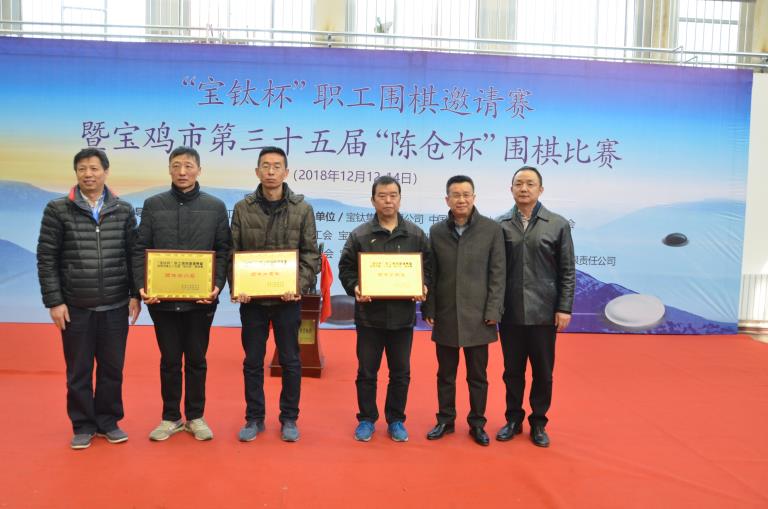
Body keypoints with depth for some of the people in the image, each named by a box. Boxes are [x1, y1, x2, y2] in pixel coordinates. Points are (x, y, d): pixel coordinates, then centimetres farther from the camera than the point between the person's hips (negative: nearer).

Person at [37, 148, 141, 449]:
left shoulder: (124, 210, 3)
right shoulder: (58, 210, -1)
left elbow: (134, 255, 6)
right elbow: (46, 258, -2)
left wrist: (135, 294, 1)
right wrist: (54, 301, -7)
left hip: (115, 307, 1)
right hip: (75, 307, -1)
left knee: (112, 368, 10)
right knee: (78, 371, 9)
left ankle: (108, 421, 26)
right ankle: (83, 425, 25)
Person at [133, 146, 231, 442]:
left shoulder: (215, 207, 2)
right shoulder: (153, 205, 4)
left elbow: (223, 251, 1)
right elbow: (141, 250, 3)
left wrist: (217, 285, -12)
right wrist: (142, 285, -10)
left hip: (201, 299, 0)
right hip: (162, 299, 1)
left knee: (196, 360, 11)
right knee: (169, 360, 12)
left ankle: (195, 417, 25)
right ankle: (170, 418, 26)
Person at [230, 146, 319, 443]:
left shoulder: (302, 209, 0)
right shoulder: (242, 208, 2)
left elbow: (311, 254, -1)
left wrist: (300, 286, -14)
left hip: (287, 299, -1)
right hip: (252, 299, 1)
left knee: (290, 361, 9)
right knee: (252, 361, 11)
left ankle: (289, 419, 24)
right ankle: (254, 418, 26)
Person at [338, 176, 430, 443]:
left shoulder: (416, 235, 4)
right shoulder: (359, 235, -1)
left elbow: (428, 267, 8)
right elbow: (345, 268, 2)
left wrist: (423, 287, -10)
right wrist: (354, 288, -15)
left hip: (403, 315, 1)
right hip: (369, 315, -1)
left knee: (400, 373, 11)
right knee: (366, 372, 9)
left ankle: (396, 420, 27)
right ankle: (366, 419, 25)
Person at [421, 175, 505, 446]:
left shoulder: (492, 229, -3)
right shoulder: (436, 231, 4)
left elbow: (498, 273, -4)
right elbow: (430, 274, 6)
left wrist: (493, 310, -8)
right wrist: (428, 308, 1)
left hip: (477, 315, -2)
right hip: (445, 315, 2)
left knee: (477, 375, 9)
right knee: (445, 374, 13)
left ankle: (477, 423, 24)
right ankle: (445, 420, 28)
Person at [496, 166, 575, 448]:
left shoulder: (558, 224, 0)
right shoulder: (500, 225, 1)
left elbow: (567, 271, 0)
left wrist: (564, 308, -5)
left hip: (544, 312, 0)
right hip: (510, 313, 1)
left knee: (543, 371, 9)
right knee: (512, 370, 12)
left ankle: (538, 422, 26)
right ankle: (513, 419, 28)